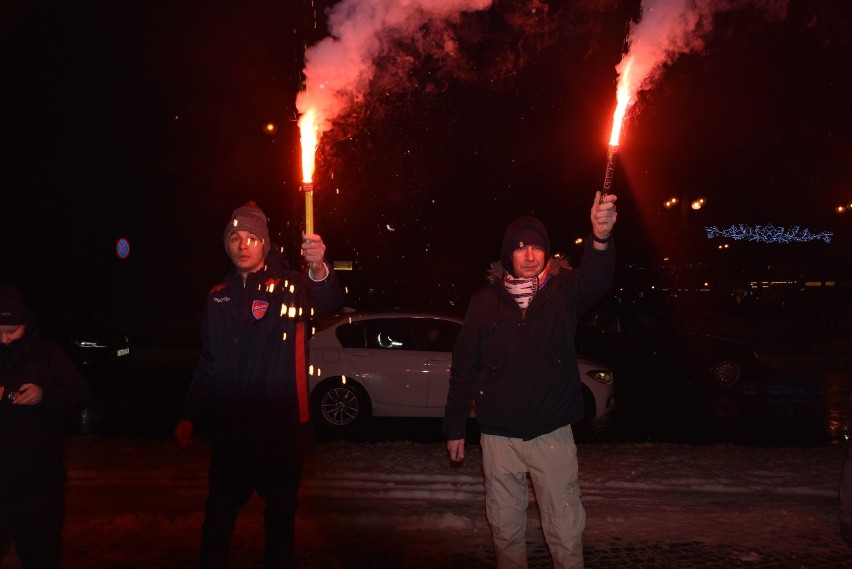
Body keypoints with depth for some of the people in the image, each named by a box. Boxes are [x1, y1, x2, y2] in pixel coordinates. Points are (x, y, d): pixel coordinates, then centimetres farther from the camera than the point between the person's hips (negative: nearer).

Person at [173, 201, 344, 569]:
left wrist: (319, 270, -49)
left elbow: (329, 301, -28)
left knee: (280, 516, 10)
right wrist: (190, 415, 8)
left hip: (281, 428, -3)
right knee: (218, 515, 9)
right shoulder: (219, 297, 8)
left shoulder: (290, 287, -5)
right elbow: (208, 366, 15)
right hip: (229, 431, 3)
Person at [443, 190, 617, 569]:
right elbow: (463, 367, 3)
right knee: (505, 526, 15)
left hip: (552, 432, -1)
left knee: (566, 529, 4)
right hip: (499, 435, 2)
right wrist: (454, 427, 3)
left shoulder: (562, 290, -3)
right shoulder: (486, 300, -1)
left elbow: (594, 280, -27)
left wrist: (600, 239, -48)